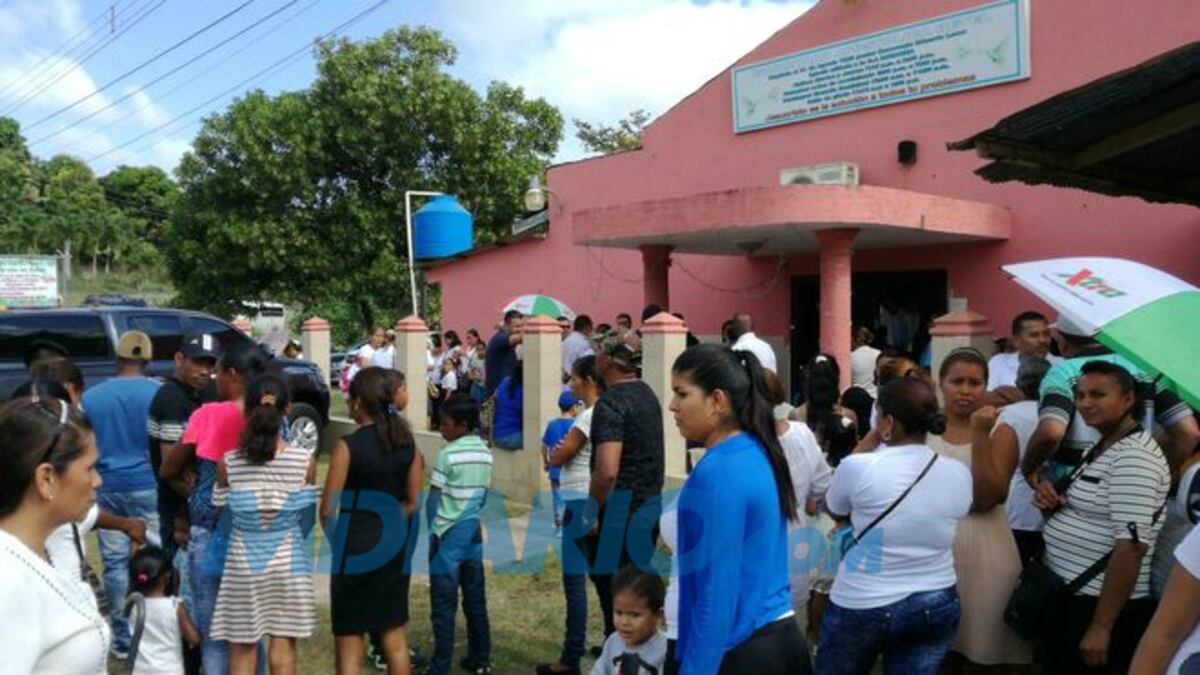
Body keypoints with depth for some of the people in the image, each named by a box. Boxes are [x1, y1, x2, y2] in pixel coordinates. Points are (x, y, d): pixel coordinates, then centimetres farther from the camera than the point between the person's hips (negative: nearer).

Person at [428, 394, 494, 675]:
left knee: (444, 604, 0)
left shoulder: (449, 454, -15)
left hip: (448, 534, -6)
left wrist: (433, 530, 2)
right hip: (473, 532, 6)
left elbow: (433, 498, -10)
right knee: (475, 599, 13)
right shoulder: (485, 452, 4)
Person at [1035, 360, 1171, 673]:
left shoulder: (1134, 457, -18)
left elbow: (1131, 545, -24)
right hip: (1071, 598, 9)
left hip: (1102, 607, -9)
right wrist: (1050, 497, 0)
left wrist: (1101, 626, -25)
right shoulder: (1099, 448, 12)